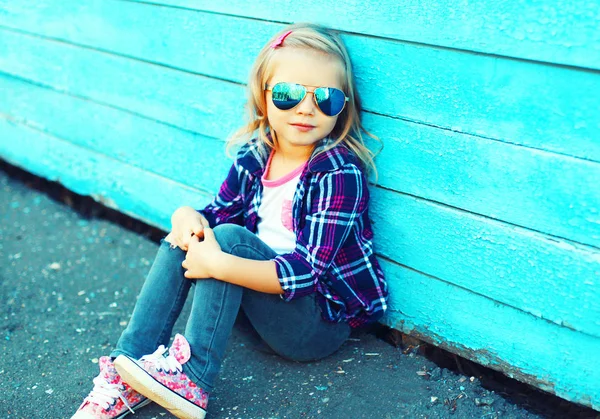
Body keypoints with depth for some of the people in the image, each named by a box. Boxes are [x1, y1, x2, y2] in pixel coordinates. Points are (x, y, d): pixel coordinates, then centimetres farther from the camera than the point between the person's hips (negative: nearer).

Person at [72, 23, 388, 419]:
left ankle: (191, 378, -20)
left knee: (229, 237, -25)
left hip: (323, 321, -7)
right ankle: (127, 370, -9)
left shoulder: (340, 174, -22)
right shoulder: (254, 157, 0)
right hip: (269, 296, 7)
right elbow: (217, 213, 8)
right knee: (183, 239, -7)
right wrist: (188, 216, -17)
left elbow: (308, 270, -28)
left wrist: (218, 264, -34)